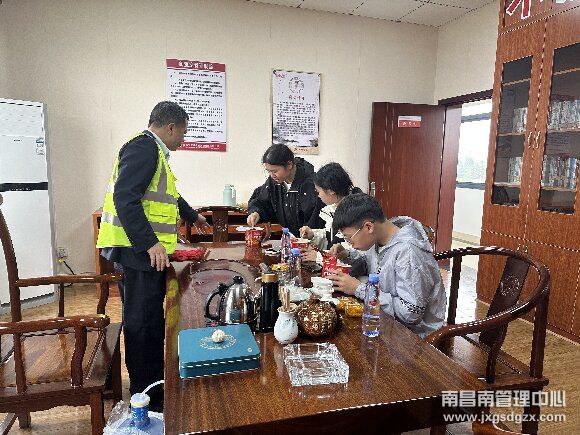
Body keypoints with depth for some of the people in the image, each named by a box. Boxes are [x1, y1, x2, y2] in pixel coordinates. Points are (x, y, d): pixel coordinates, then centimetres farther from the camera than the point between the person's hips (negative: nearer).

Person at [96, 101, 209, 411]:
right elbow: (124, 198, -23)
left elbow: (166, 194, 36)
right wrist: (150, 244, -26)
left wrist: (192, 216, 48)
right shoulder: (143, 147, -12)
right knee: (143, 325, -2)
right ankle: (148, 400, 10)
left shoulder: (153, 150, 22)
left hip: (144, 251, 10)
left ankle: (154, 384, 28)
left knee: (151, 322, 15)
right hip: (138, 250, -10)